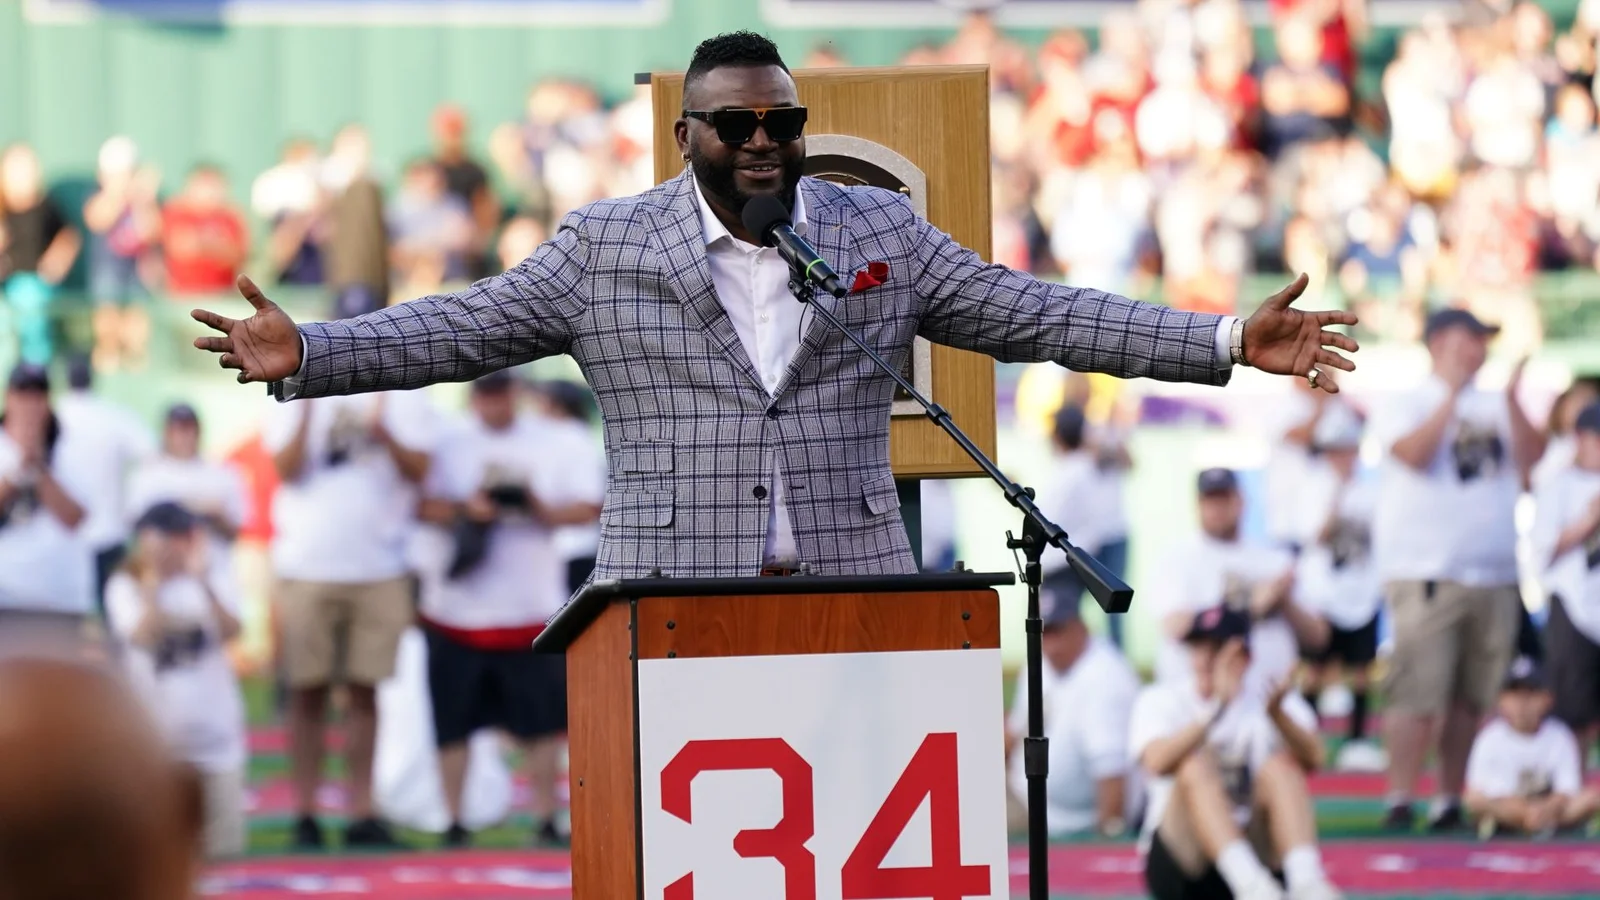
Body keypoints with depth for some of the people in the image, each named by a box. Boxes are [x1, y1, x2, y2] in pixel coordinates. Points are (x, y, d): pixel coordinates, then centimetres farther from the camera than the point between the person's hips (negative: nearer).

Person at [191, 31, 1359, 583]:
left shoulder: (884, 235, 10)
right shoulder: (605, 248, 5)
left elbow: (1035, 315, 9)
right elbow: (459, 332, 2)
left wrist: (1228, 344, 3)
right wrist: (305, 356, -11)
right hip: (677, 608, -1)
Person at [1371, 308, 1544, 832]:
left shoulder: (1494, 407, 15)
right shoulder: (1408, 406, 1)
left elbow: (1530, 459, 4)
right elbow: (1414, 453, -17)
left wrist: (1512, 401, -6)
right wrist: (1452, 393, -15)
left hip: (1494, 575, 6)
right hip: (1426, 573, -5)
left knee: (1474, 696, 6)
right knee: (1418, 693, -13)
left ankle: (1451, 801, 12)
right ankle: (1399, 802, -13)